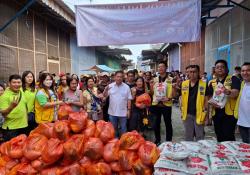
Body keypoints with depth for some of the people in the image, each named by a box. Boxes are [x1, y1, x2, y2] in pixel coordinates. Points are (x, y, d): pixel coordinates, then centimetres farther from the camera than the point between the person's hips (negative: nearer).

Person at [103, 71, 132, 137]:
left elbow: (129, 99, -1)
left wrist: (129, 110, -4)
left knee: (123, 129, 11)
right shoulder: (110, 86, 0)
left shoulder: (126, 87, -2)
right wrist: (106, 90, -27)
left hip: (123, 112, -1)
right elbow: (104, 95, -6)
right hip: (112, 112, 1)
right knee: (113, 128, 15)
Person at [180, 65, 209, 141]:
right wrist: (181, 111, 7)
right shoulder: (184, 84, 4)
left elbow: (206, 100, -3)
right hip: (187, 114, 3)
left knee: (200, 136, 9)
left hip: (199, 114, -3)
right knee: (188, 136, 17)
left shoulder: (204, 84, -5)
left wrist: (205, 114, -7)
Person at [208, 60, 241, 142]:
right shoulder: (212, 82, 11)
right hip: (216, 113, 5)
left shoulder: (233, 79, -2)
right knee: (219, 137, 14)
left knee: (228, 137, -5)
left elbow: (236, 93, -17)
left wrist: (228, 92, -39)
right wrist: (211, 102, -10)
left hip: (229, 113, -4)